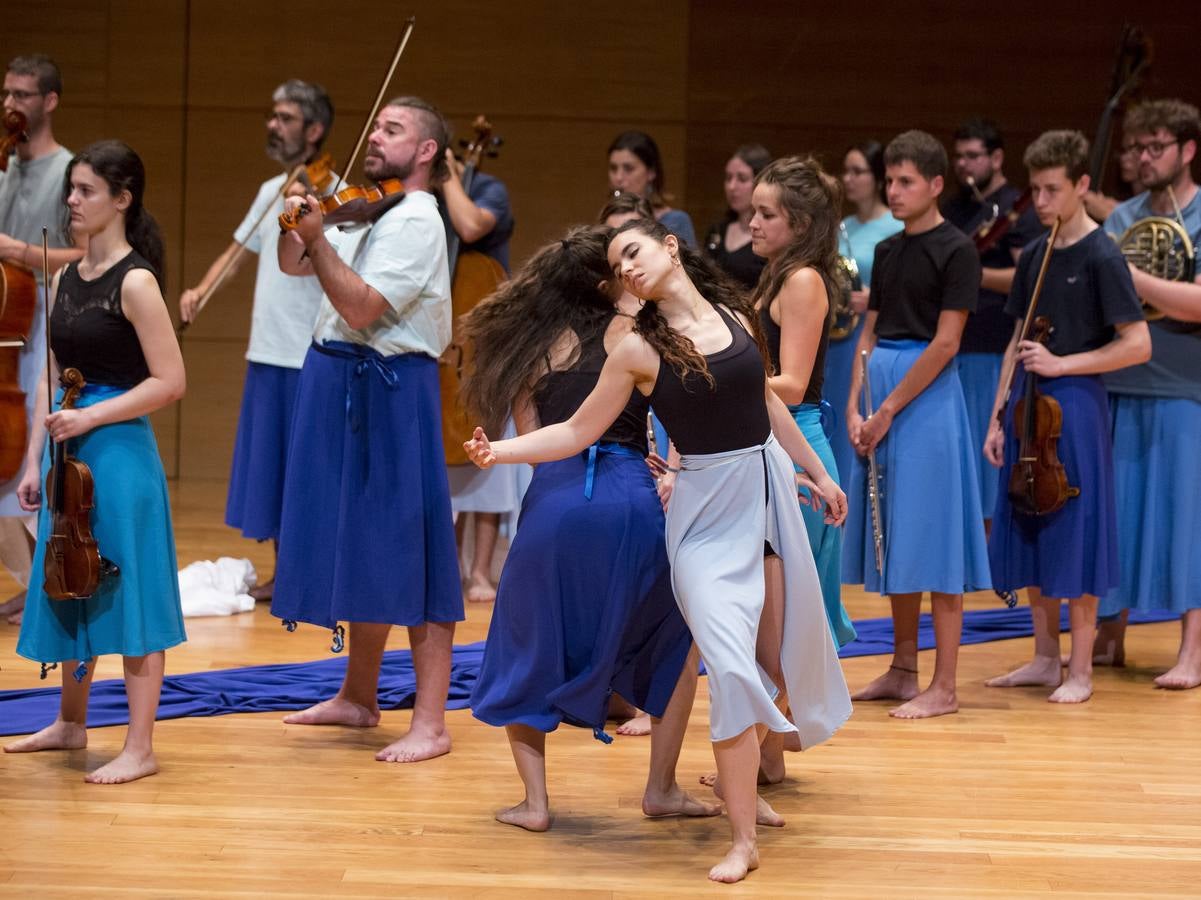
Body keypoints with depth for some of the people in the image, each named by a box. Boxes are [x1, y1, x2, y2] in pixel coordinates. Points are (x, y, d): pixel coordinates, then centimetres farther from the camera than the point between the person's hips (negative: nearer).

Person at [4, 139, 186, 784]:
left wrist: (91, 417, -18)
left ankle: (140, 748, 2)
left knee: (128, 593, -3)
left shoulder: (135, 281, -12)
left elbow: (169, 381, -14)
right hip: (69, 455, 8)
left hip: (119, 451, -8)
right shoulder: (64, 280, 11)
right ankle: (70, 723, 31)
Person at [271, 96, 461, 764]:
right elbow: (294, 265, 19)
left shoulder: (415, 222, -12)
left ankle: (431, 723, -7)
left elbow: (361, 309, -22)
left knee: (403, 551, -9)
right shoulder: (370, 215, 16)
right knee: (359, 547, 17)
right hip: (340, 386, 9)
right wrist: (298, 223, 1)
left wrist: (318, 238, -23)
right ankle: (358, 698, 29)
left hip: (389, 394, -9)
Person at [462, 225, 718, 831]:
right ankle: (662, 788, 20)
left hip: (553, 502, 2)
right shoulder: (633, 332, 8)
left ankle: (534, 799, 10)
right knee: (677, 639, 23)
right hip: (632, 501, -2)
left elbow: (531, 442, 12)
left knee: (525, 652, 21)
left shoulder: (535, 347, 15)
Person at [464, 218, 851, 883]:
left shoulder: (734, 315, 3)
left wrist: (818, 473, 24)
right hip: (708, 510, -4)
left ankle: (741, 779, 33)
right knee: (730, 667, -14)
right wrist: (500, 450, -19)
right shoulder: (640, 349, -7)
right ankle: (742, 840, -7)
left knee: (783, 648, 10)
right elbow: (577, 434, -5)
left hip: (770, 488, 4)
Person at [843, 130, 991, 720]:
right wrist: (855, 407, 0)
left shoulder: (955, 250, -8)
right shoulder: (887, 251, 14)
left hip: (927, 398, -7)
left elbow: (945, 343, -13)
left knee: (932, 539, -6)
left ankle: (944, 686, -2)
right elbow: (870, 333, 14)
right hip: (880, 394, 7)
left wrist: (888, 411, -14)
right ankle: (903, 671, 20)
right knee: (894, 539, 11)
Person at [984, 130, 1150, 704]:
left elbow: (1137, 346, -12)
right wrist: (998, 416, 11)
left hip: (1075, 405, -7)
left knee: (1075, 536, -2)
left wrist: (1060, 364, -15)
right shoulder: (1034, 256, 11)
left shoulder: (1101, 257, -9)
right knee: (1028, 534, 10)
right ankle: (1045, 659, 21)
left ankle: (1080, 669, 6)